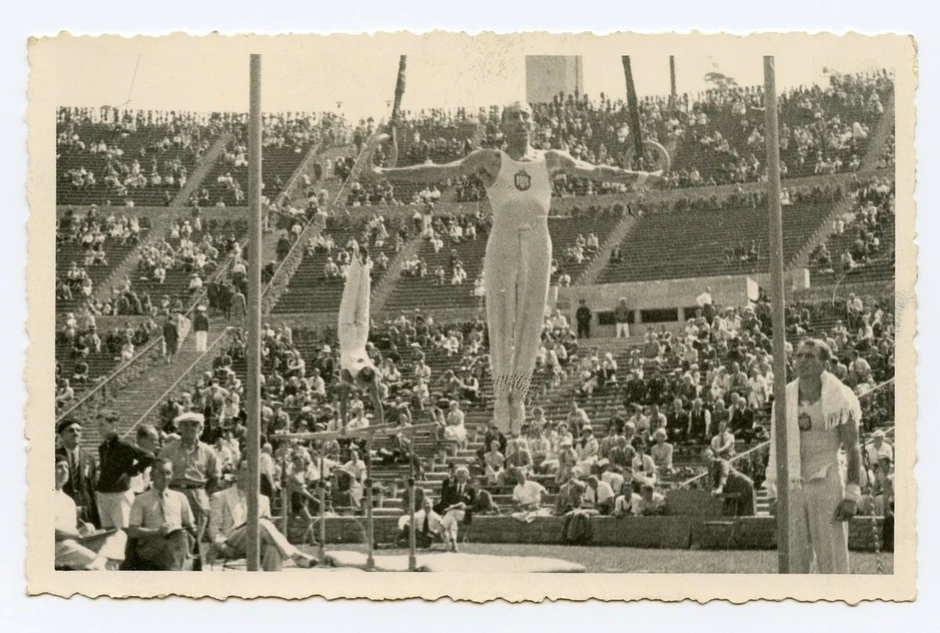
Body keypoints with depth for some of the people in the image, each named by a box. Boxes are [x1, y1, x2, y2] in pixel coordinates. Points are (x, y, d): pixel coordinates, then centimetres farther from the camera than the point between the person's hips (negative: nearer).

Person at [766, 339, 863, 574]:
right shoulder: (785, 398, 7)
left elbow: (853, 449, -4)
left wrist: (852, 496, -10)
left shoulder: (840, 398, -5)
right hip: (793, 487, 4)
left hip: (828, 486, -4)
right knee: (794, 561, 7)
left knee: (832, 559, -1)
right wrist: (774, 494, 10)